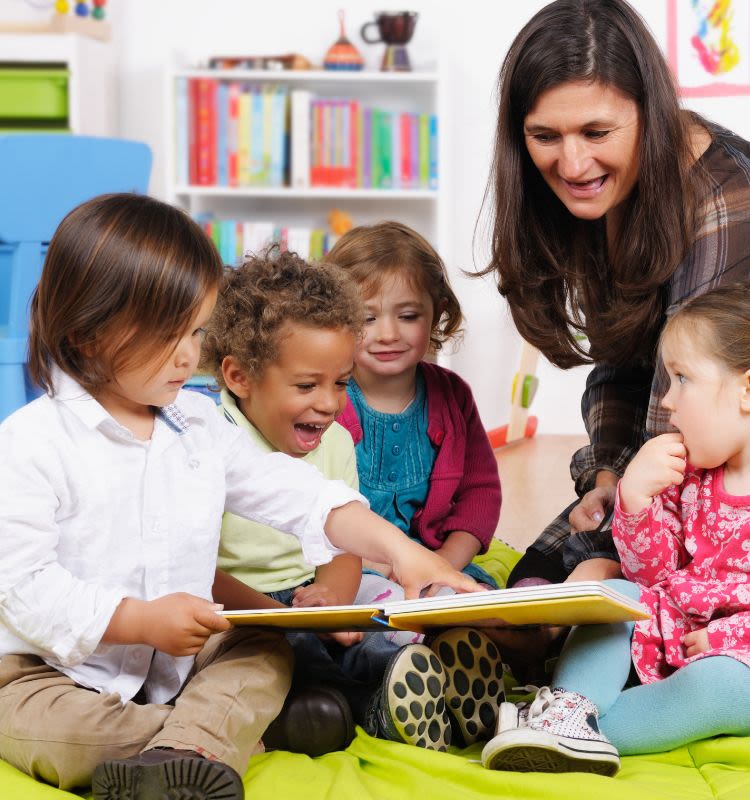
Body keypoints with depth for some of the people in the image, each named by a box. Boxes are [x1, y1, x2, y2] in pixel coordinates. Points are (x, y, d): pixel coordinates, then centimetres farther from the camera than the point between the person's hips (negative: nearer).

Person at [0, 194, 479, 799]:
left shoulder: (200, 427, 5)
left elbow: (300, 495, 5)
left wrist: (397, 548, -8)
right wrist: (143, 620, -26)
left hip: (177, 661, 6)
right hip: (54, 670, -6)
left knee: (268, 653, -9)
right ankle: (222, 730, -21)